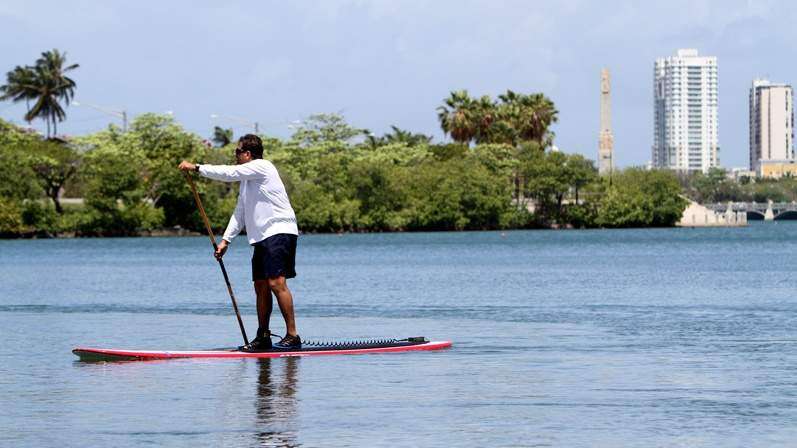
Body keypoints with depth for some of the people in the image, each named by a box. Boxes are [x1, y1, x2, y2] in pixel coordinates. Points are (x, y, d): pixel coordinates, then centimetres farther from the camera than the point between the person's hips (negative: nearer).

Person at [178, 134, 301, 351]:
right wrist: (226, 239, 13)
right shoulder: (247, 177, 22)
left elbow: (228, 173, -14)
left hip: (280, 231, -10)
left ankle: (292, 336, -18)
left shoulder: (261, 167, -7)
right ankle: (263, 337, 15)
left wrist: (196, 168, -6)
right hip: (262, 237, 10)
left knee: (276, 283, -18)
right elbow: (240, 212, 22)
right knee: (261, 286, 9)